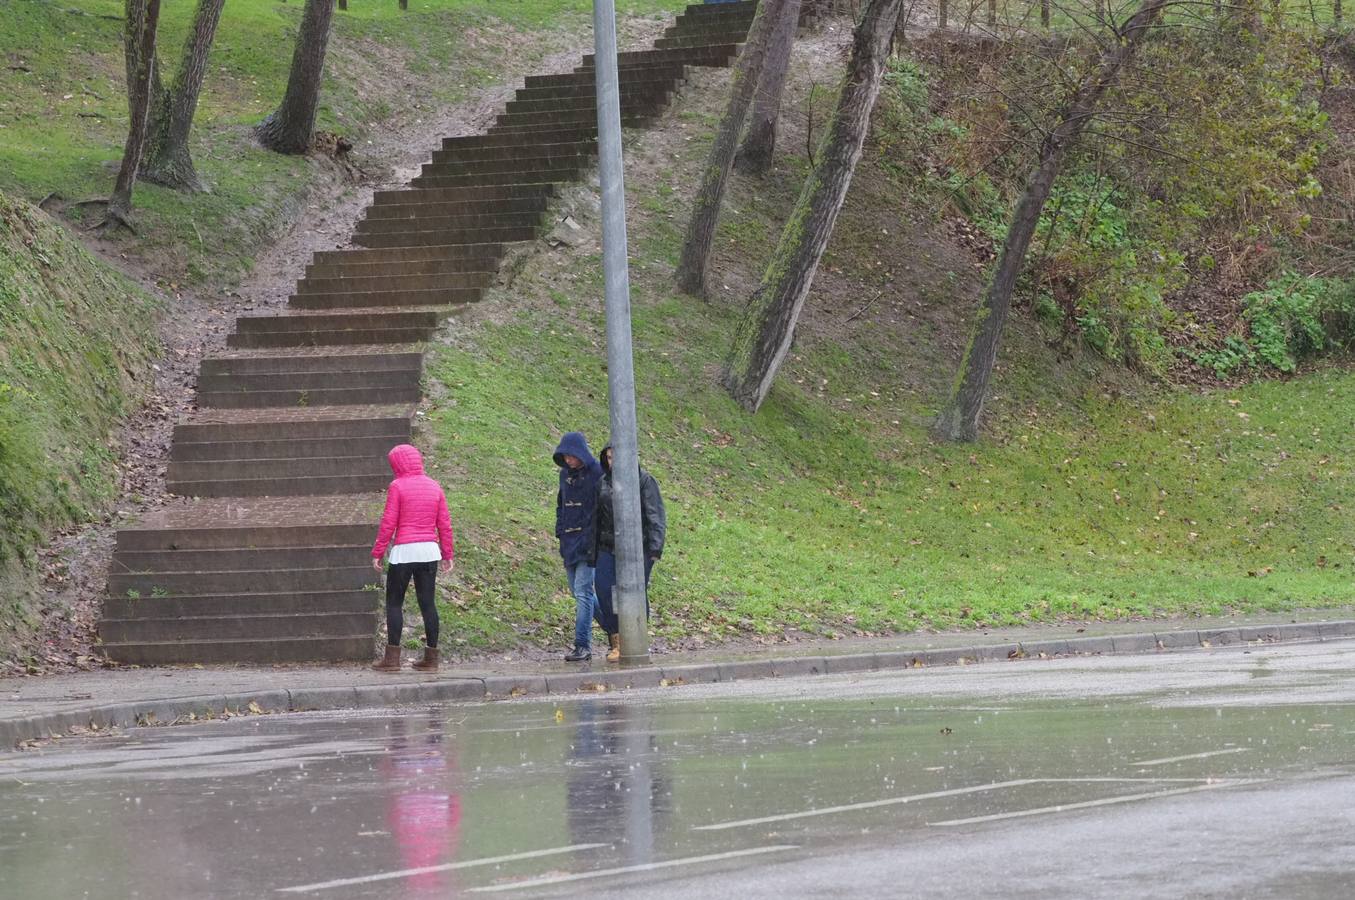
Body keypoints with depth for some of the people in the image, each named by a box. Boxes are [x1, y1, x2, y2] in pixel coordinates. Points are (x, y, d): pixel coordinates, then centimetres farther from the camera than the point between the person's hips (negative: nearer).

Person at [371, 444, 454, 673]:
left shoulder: (397, 487, -7)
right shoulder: (434, 487, 8)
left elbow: (388, 523, -9)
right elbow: (444, 524, 9)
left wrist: (377, 553, -3)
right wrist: (447, 555, 16)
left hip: (404, 551, -5)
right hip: (430, 551, 5)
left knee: (394, 603, 2)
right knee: (427, 602, 7)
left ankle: (392, 658, -3)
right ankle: (431, 658, 7)